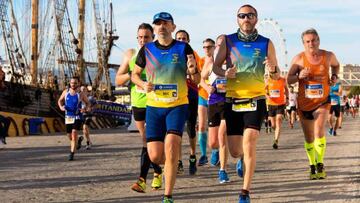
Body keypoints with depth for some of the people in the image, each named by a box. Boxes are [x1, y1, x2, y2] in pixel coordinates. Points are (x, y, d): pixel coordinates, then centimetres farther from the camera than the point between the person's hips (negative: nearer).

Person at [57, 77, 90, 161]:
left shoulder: (80, 94, -8)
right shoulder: (66, 92, 0)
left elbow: (88, 103, 3)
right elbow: (60, 100, 14)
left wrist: (85, 109, -18)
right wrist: (61, 107, -8)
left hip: (77, 117, -4)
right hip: (68, 117, 4)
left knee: (74, 133, -19)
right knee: (69, 136, 13)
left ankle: (72, 153, -16)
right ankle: (77, 141, 47)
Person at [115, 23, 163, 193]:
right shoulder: (130, 54, 6)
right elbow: (118, 80, 6)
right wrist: (131, 74, -12)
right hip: (137, 104, 4)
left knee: (148, 141, -14)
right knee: (146, 140, 13)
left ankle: (142, 179, -17)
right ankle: (158, 172, 32)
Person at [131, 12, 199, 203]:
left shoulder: (183, 48, -1)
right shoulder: (147, 50, 2)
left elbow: (196, 80, 3)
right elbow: (135, 74, 14)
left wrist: (192, 70, -20)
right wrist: (143, 84, -8)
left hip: (177, 106, -2)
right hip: (153, 107, 2)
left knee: (170, 147, -20)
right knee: (155, 156, -1)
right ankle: (171, 164, 36)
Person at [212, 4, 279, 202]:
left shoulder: (266, 44, 3)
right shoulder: (227, 41, 2)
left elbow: (276, 73, 10)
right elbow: (216, 66, 6)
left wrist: (273, 69, -15)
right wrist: (225, 73, -17)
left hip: (256, 101, -1)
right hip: (232, 101, 1)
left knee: (249, 143, -16)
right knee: (235, 151, 6)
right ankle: (243, 158, 45)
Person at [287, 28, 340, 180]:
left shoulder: (328, 56, -5)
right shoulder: (299, 59, -11)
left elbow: (336, 65, 18)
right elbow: (289, 80, -8)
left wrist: (334, 76, -1)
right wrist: (299, 76, -28)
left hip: (322, 101, -1)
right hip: (304, 103, 1)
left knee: (319, 131, -21)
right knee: (309, 138, 10)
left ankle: (320, 165, -10)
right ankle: (312, 167, 25)